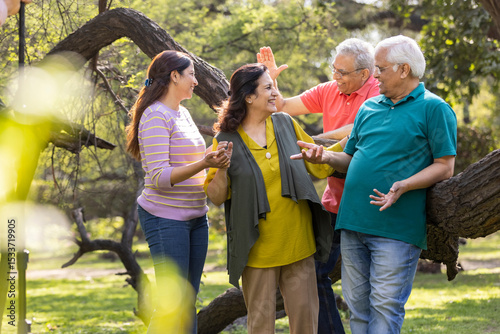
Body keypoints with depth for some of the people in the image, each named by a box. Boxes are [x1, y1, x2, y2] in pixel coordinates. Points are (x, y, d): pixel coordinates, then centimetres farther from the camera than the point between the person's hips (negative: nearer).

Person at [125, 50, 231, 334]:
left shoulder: (183, 113, 14)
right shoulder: (156, 116, -13)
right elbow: (160, 177, -21)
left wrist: (216, 160, 13)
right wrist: (203, 164, -29)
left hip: (196, 217, 9)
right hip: (166, 218, -9)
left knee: (189, 300, 9)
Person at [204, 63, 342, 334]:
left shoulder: (285, 124, 7)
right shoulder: (226, 140, -3)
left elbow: (320, 166, 13)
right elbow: (216, 197, 0)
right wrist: (221, 170, -18)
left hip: (297, 242, 3)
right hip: (258, 248, -3)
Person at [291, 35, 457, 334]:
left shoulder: (434, 108, -2)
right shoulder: (369, 107, 17)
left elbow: (445, 166, -7)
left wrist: (403, 186, -21)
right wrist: (326, 157, 0)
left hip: (396, 227, -6)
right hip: (353, 220, 6)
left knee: (385, 306, -6)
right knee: (358, 305, 10)